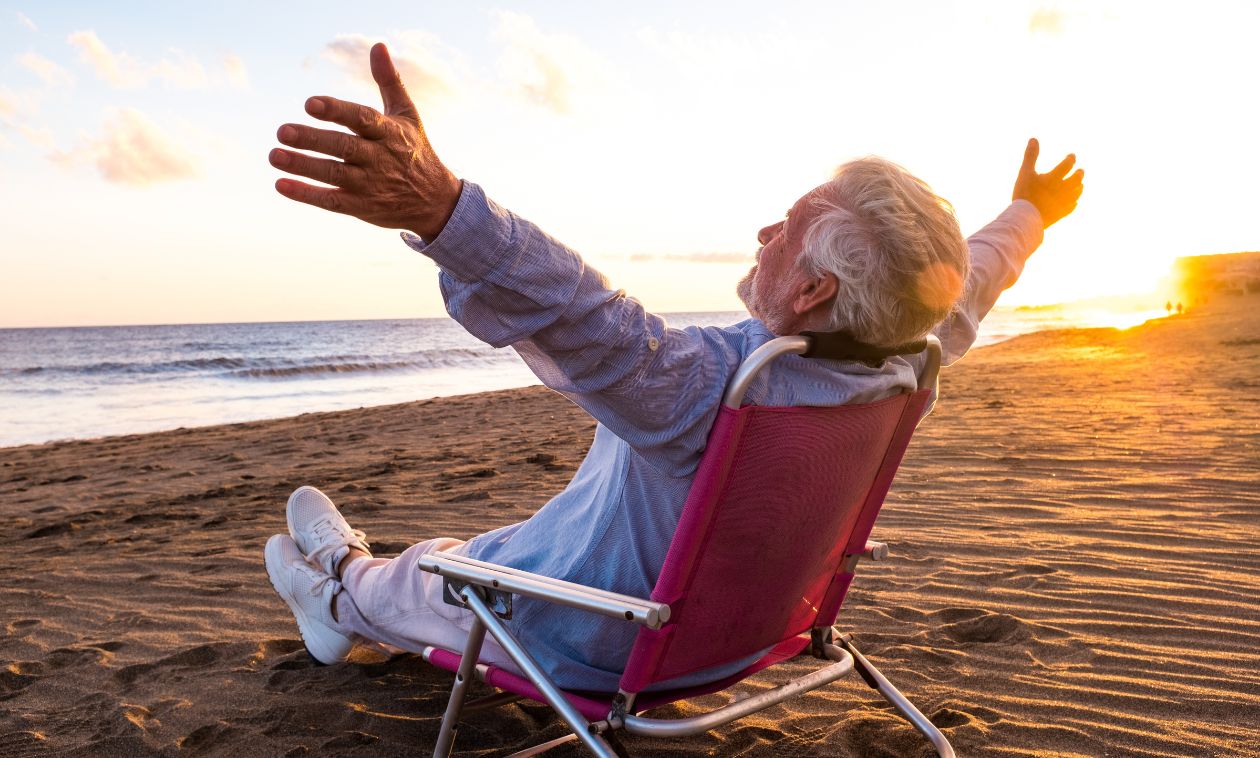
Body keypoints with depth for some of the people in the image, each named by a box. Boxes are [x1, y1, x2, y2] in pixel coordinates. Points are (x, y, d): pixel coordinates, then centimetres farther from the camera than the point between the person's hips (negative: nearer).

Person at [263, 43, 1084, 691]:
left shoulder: (720, 382, -42)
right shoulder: (905, 364, -17)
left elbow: (589, 322, -58)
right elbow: (966, 287, 2)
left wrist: (440, 209, -71)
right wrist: (1027, 215, 22)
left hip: (584, 650, -7)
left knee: (432, 572, 21)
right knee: (514, 542, 32)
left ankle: (347, 589, 54)